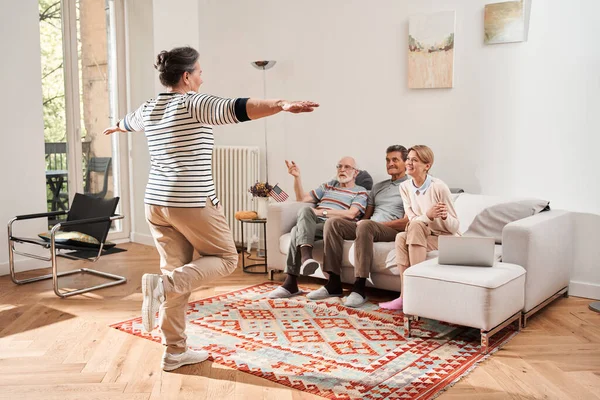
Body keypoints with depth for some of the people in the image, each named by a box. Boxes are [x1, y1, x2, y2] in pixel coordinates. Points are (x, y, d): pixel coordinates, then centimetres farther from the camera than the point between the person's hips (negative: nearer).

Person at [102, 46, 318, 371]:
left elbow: (128, 121, 36)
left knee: (177, 270, 13)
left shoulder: (149, 108, 12)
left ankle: (175, 351, 16)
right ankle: (162, 284, -12)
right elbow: (234, 109, -29)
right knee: (225, 258, 10)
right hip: (192, 203, -8)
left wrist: (116, 128, 60)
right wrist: (281, 105, -41)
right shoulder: (194, 103, -10)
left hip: (156, 202, 8)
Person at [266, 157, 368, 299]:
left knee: (297, 231, -31)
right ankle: (306, 256, -45)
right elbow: (302, 198, 24)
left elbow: (351, 214, -7)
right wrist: (297, 176, 10)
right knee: (305, 210, -32)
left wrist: (322, 212, -12)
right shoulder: (329, 185, 29)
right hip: (313, 224, 5)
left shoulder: (360, 191, 12)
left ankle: (291, 284, -37)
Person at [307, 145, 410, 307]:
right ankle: (334, 283, -21)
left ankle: (359, 288, -38)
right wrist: (360, 222, -2)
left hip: (392, 231, -7)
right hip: (368, 228, 7)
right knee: (333, 222, -17)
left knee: (365, 225, -39)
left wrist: (379, 223, -14)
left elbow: (407, 221, -7)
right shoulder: (378, 187, 26)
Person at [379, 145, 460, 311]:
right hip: (423, 236, 4)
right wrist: (428, 215, -29)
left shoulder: (439, 187, -18)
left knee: (415, 227, -29)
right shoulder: (405, 187, -3)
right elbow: (412, 219, -8)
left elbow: (454, 227, -14)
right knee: (401, 237, -25)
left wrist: (444, 216, -37)